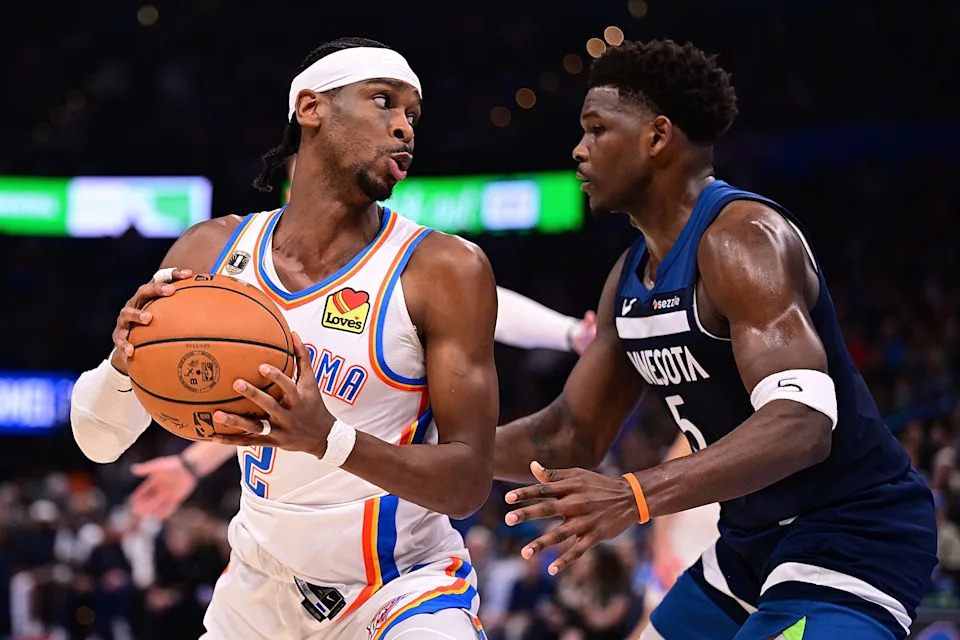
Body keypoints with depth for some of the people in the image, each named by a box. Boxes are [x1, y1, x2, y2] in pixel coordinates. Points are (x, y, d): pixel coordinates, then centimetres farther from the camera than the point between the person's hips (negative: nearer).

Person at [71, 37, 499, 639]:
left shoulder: (447, 269, -15)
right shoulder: (213, 250, -4)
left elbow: (470, 485, -19)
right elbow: (98, 441, -1)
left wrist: (331, 441, -36)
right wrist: (123, 362, -24)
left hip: (405, 585, -4)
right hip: (262, 584, 4)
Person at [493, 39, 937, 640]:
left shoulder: (741, 235, -21)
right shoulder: (631, 277, 9)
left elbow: (801, 424, -34)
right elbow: (573, 435, 17)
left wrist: (635, 496, -45)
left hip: (852, 537, -10)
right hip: (758, 537, 10)